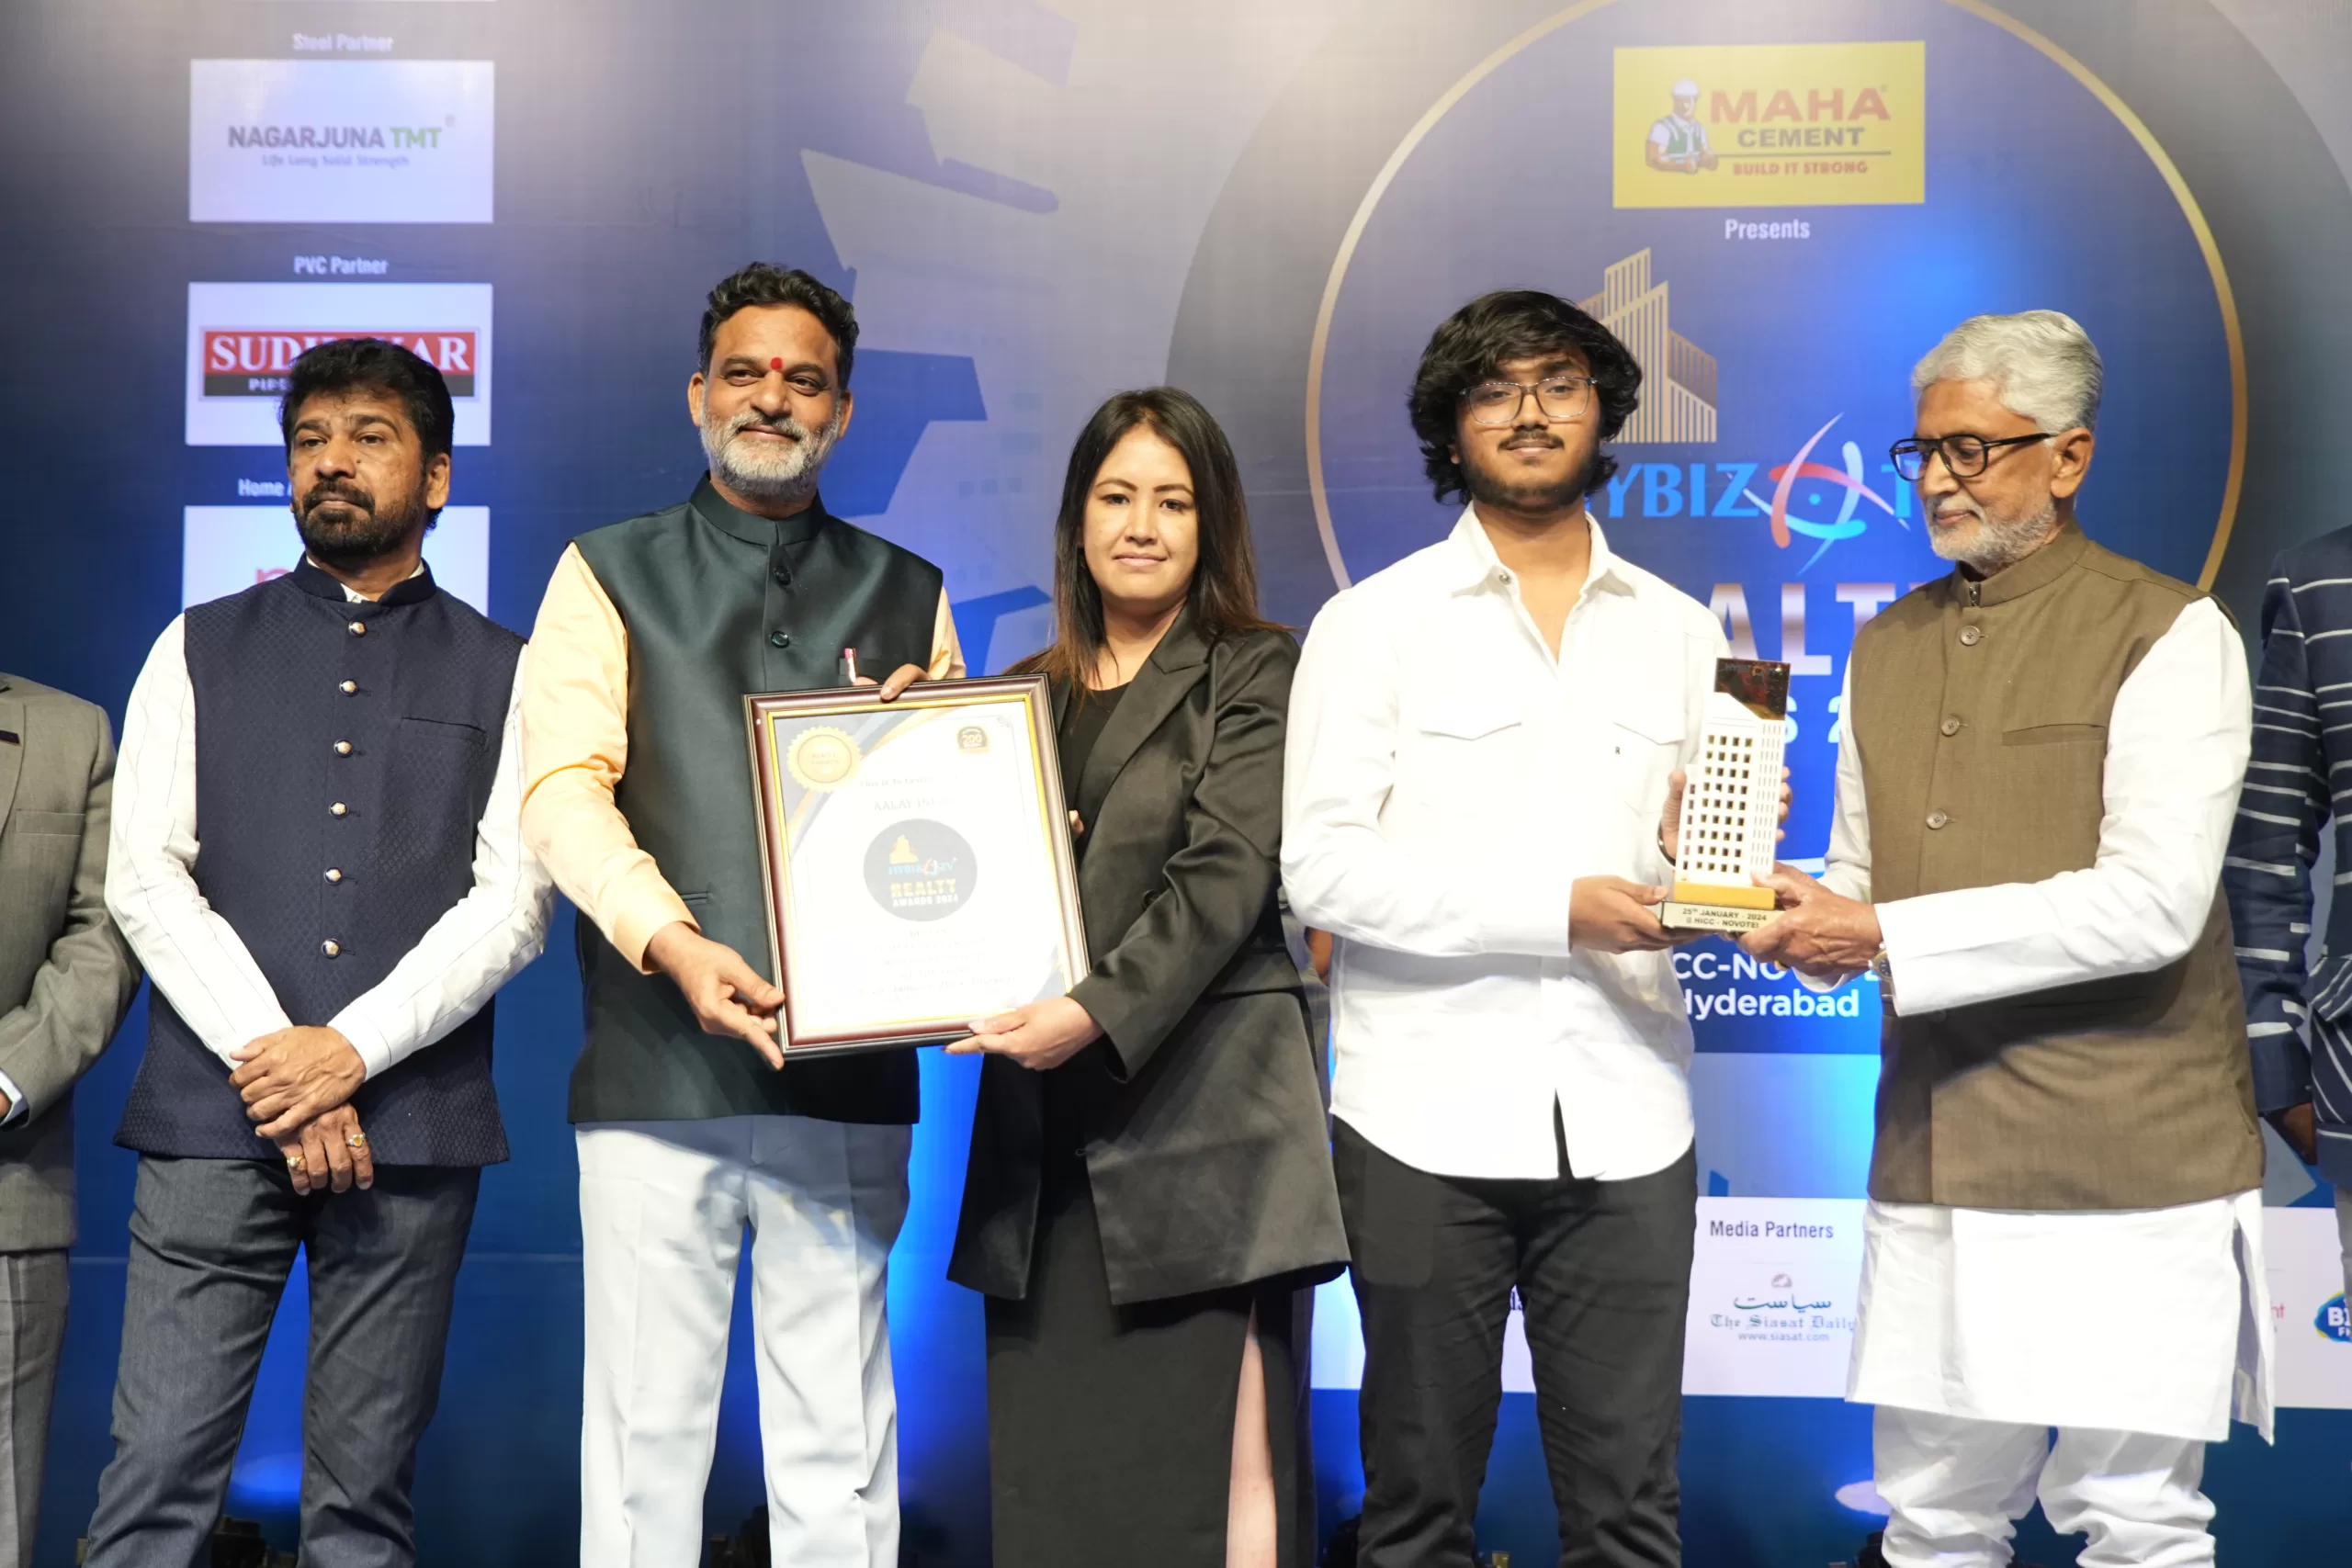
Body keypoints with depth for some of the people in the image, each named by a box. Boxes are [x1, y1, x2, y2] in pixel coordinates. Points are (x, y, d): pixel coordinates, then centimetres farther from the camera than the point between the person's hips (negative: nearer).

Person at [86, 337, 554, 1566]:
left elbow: (514, 901, 1)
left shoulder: (500, 671, 11)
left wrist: (349, 1052, -10)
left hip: (410, 1125, 0)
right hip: (211, 1116, 1)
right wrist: (271, 1059, -8)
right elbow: (146, 879, 4)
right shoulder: (200, 650, 14)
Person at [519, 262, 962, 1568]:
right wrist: (671, 941, -19)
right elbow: (561, 786, -3)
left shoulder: (907, 595, 16)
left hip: (847, 1069, 2)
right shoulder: (610, 575, 9)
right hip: (658, 1063, -1)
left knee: (840, 1446, 4)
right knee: (647, 1429, 1)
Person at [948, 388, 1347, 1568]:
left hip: (1200, 1109, -5)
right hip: (1048, 1127, 5)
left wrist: (1099, 1012, -21)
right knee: (1049, 1465, 7)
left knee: (1208, 1466, -6)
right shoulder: (1029, 691, 17)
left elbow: (1226, 877, -10)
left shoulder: (1253, 672, 2)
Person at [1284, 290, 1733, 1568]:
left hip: (1622, 1121, 3)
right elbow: (1322, 870, -8)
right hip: (1427, 1115, -2)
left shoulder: (1680, 632, 14)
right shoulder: (1373, 623, 2)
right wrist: (1557, 909, -14)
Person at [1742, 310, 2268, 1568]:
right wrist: (1808, 914, -6)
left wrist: (1884, 936, -18)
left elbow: (2154, 901, -16)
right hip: (1933, 1162, 5)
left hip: (2125, 1160, -5)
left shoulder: (2170, 636, -5)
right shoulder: (1885, 646, 14)